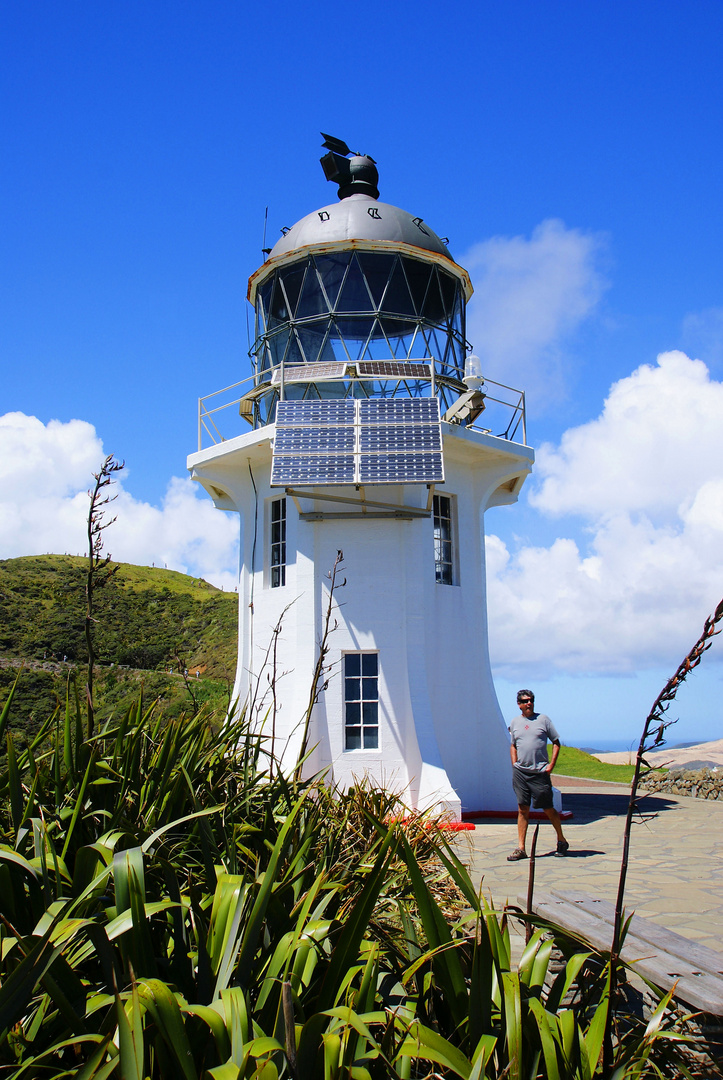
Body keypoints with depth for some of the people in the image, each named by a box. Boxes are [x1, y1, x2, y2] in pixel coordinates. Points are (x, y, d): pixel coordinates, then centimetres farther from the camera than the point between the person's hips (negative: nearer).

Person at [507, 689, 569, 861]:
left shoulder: (543, 719, 2)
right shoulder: (515, 722, 10)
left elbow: (556, 742, 4)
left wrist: (551, 764, -5)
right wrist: (514, 765, 9)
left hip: (540, 772, -2)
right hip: (520, 772, 2)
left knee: (548, 808, 5)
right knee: (522, 809, 2)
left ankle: (561, 840, 26)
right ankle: (520, 848, 6)